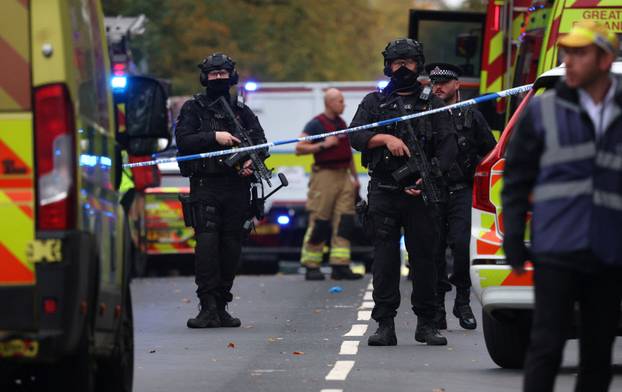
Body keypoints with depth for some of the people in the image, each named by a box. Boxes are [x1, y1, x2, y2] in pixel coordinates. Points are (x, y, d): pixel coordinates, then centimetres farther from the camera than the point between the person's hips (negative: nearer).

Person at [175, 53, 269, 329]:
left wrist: (252, 162, -10)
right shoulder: (193, 108, 8)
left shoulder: (242, 111, 17)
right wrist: (214, 137, -15)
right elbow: (183, 140, -4)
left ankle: (221, 307, 10)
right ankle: (208, 307, -17)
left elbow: (261, 143, 11)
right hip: (205, 185, -3)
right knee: (207, 242, -15)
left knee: (231, 246, 3)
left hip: (236, 186, 3)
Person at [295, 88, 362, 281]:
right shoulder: (316, 124, -4)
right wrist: (323, 145, -16)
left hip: (343, 176, 7)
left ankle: (340, 266, -3)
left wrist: (355, 177, 22)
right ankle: (311, 267, 1)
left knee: (344, 221, -2)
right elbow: (299, 148, -9)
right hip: (325, 176, -7)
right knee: (319, 222, -6)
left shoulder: (342, 124, 18)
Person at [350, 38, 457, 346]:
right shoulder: (374, 102, 13)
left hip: (420, 193, 0)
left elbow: (448, 147, 2)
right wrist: (386, 138, -16)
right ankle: (385, 325, -1)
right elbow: (355, 136, 1)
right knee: (385, 259, -2)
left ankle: (426, 323, 10)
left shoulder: (432, 103, 11)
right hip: (383, 192, 0)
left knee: (424, 257, 1)